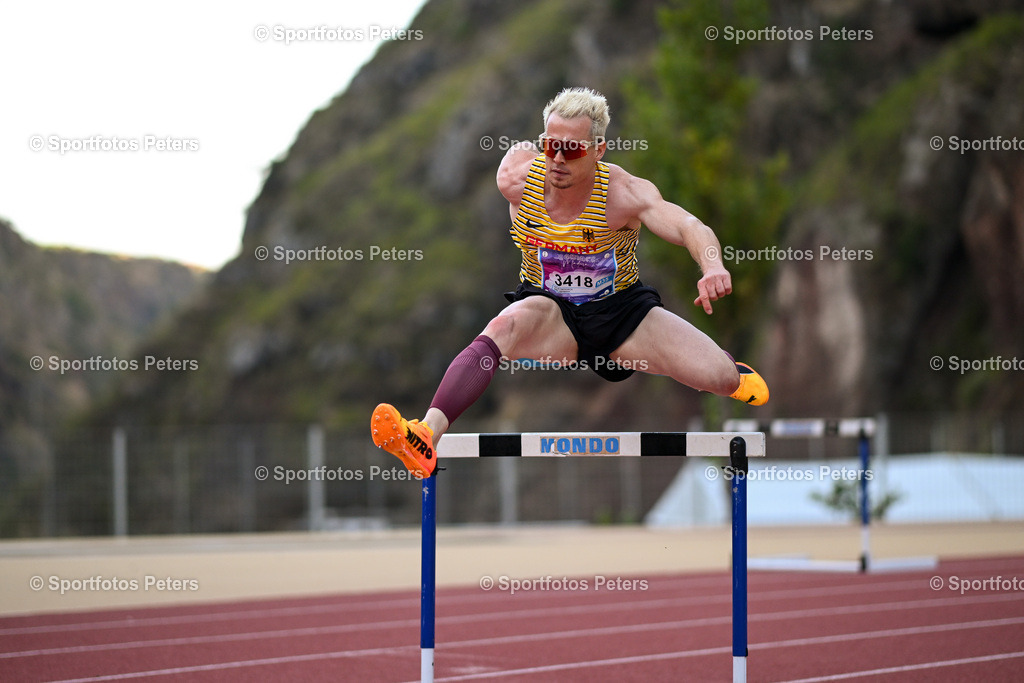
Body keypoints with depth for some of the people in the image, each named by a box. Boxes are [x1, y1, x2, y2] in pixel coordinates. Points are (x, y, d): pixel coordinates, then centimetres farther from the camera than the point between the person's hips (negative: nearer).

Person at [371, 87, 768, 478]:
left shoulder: (625, 194, -24)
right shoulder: (517, 177, -16)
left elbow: (689, 227, -38)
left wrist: (713, 267, -58)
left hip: (622, 310, 0)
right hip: (549, 313, 0)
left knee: (719, 378, -12)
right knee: (505, 327, -37)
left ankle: (731, 374, 33)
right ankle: (429, 433, -54)